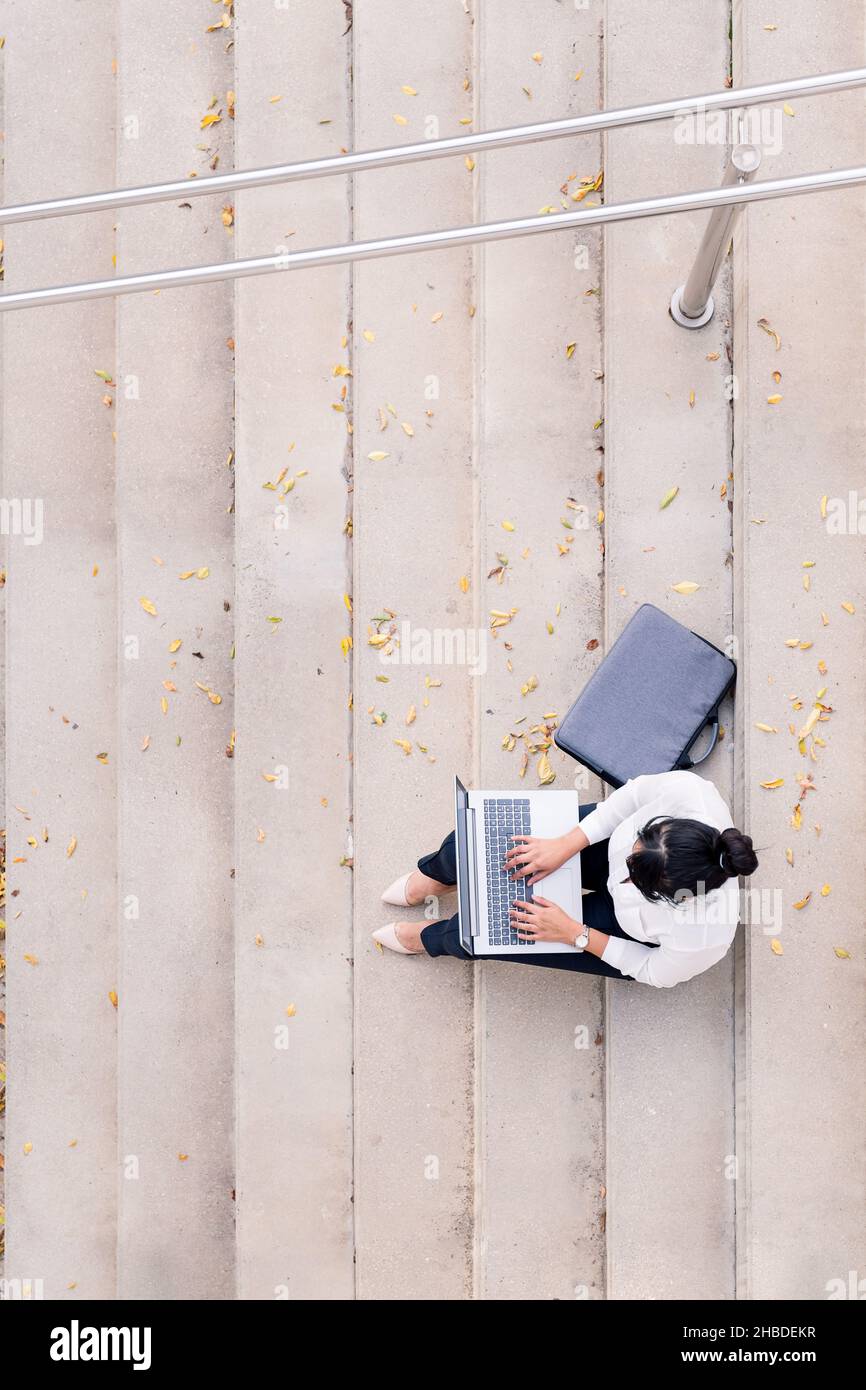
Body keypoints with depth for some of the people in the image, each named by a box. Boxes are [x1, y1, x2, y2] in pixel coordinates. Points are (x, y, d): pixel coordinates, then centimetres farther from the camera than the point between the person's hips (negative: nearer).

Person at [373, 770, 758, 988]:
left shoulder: (704, 937, -43)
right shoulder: (688, 791, -41)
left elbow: (655, 973, -19)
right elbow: (635, 792, -17)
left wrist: (573, 934, -20)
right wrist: (564, 846, -23)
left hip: (626, 926, -3)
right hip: (609, 843, 3)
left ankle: (432, 939, 37)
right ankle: (436, 874, 37)